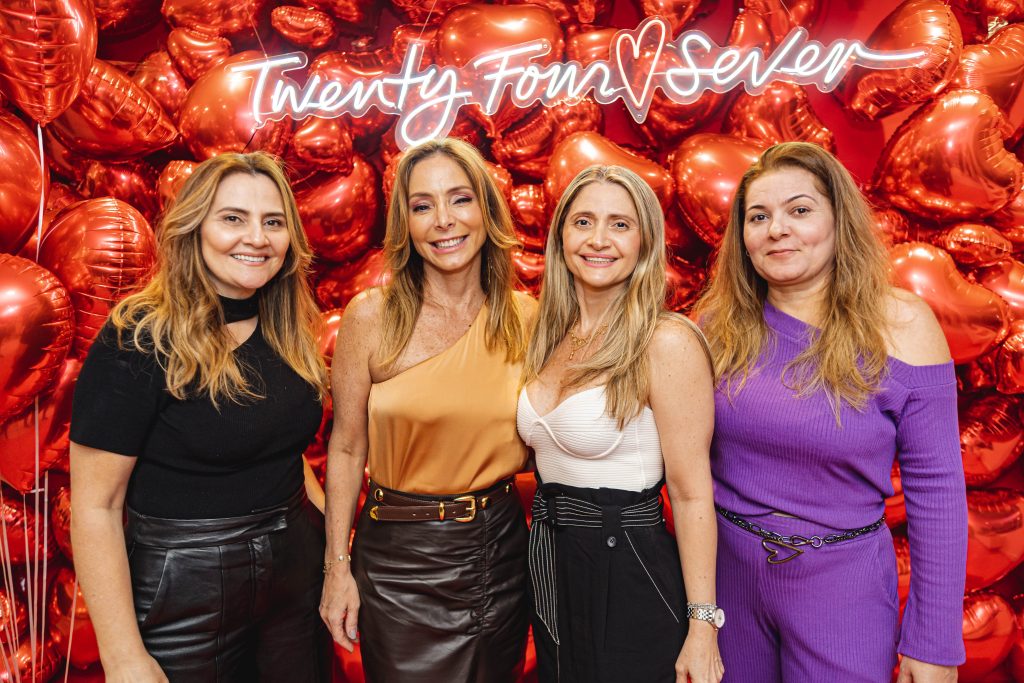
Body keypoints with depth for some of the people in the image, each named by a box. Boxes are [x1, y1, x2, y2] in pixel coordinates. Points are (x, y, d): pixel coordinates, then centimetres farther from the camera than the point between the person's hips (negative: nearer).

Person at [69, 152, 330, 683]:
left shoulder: (290, 332, 1)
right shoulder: (138, 341, -16)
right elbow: (95, 506, -16)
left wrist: (334, 552, 5)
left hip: (297, 574, 6)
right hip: (183, 590, -5)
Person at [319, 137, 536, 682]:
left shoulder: (523, 316, -4)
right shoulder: (372, 316, -12)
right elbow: (347, 448, -5)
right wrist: (337, 567, -4)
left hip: (501, 548, 3)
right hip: (401, 557, -2)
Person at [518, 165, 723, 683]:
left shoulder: (667, 343, -17)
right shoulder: (552, 339, 4)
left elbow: (692, 495, -15)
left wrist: (702, 626, -14)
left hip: (627, 579, -6)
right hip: (549, 571, 7)